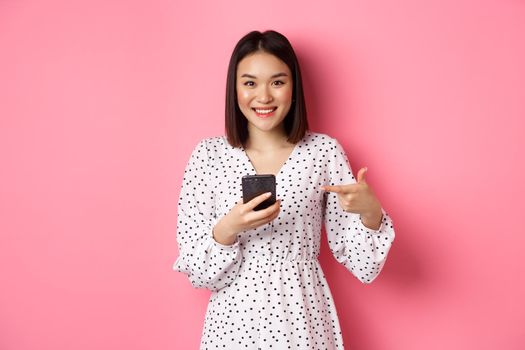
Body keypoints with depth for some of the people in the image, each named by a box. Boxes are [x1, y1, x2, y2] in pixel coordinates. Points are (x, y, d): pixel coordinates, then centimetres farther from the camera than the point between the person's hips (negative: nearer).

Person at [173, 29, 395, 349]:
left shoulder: (325, 151, -6)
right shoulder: (208, 155, -6)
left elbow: (359, 261, -4)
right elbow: (195, 270, -6)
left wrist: (371, 212, -22)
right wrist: (227, 230, -23)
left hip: (303, 317, 0)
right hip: (234, 318, 0)